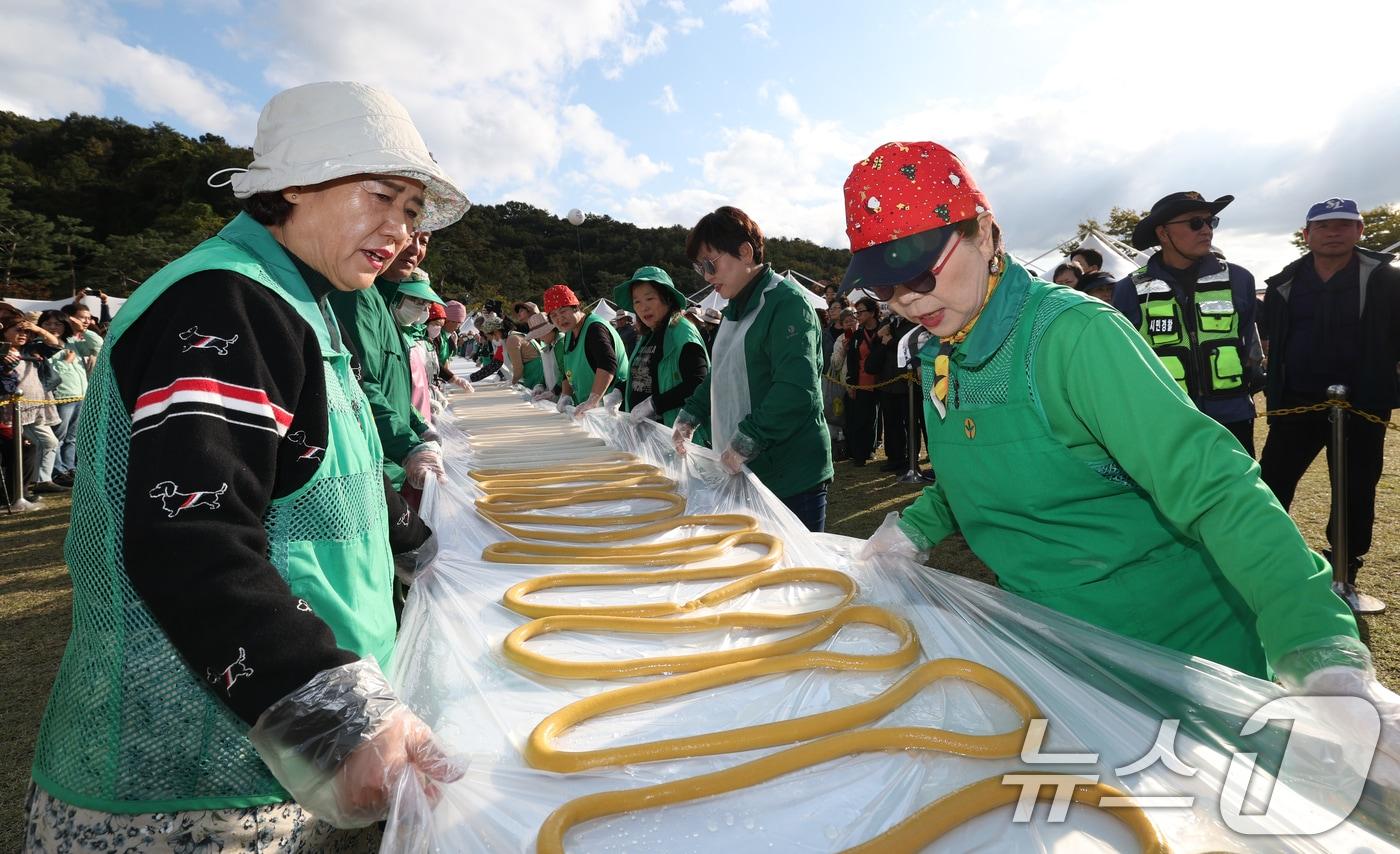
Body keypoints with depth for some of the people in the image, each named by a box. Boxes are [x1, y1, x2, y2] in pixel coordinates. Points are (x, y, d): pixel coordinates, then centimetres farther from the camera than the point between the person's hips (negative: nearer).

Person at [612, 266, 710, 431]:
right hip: (640, 427, 7)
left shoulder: (682, 331, -12)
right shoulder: (645, 337, 13)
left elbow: (698, 383, -23)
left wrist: (654, 404, -22)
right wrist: (620, 392, 5)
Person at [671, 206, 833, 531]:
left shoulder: (787, 301, -13)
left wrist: (745, 442, -22)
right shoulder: (736, 309, 16)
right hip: (744, 473, 8)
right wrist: (690, 418, 13)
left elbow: (796, 391, -24)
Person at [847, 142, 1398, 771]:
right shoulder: (937, 358, -1)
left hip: (1178, 649, -6)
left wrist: (1327, 658, -37)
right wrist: (913, 530, -1)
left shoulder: (1069, 332, -24)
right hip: (1054, 646, 6)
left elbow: (1212, 486, -29)